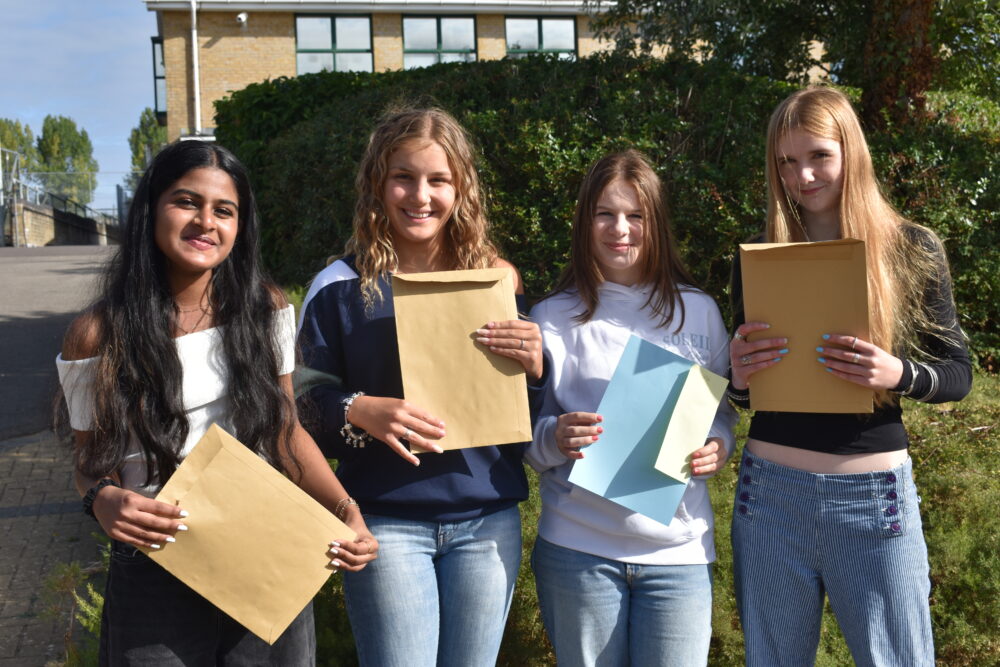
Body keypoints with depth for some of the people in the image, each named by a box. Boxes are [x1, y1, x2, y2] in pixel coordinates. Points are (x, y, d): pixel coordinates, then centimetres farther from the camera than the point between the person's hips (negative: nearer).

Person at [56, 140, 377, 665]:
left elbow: (286, 432, 5)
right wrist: (102, 499, -21)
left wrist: (347, 511, -9)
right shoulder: (98, 336, -7)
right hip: (155, 577, -2)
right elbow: (92, 460, 3)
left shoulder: (265, 309, -1)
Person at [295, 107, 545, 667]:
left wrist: (536, 366, -12)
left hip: (488, 520, 3)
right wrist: (357, 412, -22)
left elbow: (530, 421, 9)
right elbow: (306, 408, -2)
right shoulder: (341, 287, -3)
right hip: (387, 521, -2)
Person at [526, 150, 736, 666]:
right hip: (577, 549, -1)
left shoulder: (698, 311, 5)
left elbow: (724, 412, 13)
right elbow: (524, 437, 2)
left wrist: (717, 446, -9)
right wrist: (556, 438, -20)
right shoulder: (553, 317, 0)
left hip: (679, 548, 1)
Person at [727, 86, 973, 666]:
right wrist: (739, 378, -15)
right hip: (770, 491, 2)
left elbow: (958, 373, 1)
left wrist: (899, 374, -20)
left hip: (873, 495, -2)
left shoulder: (913, 249, -2)